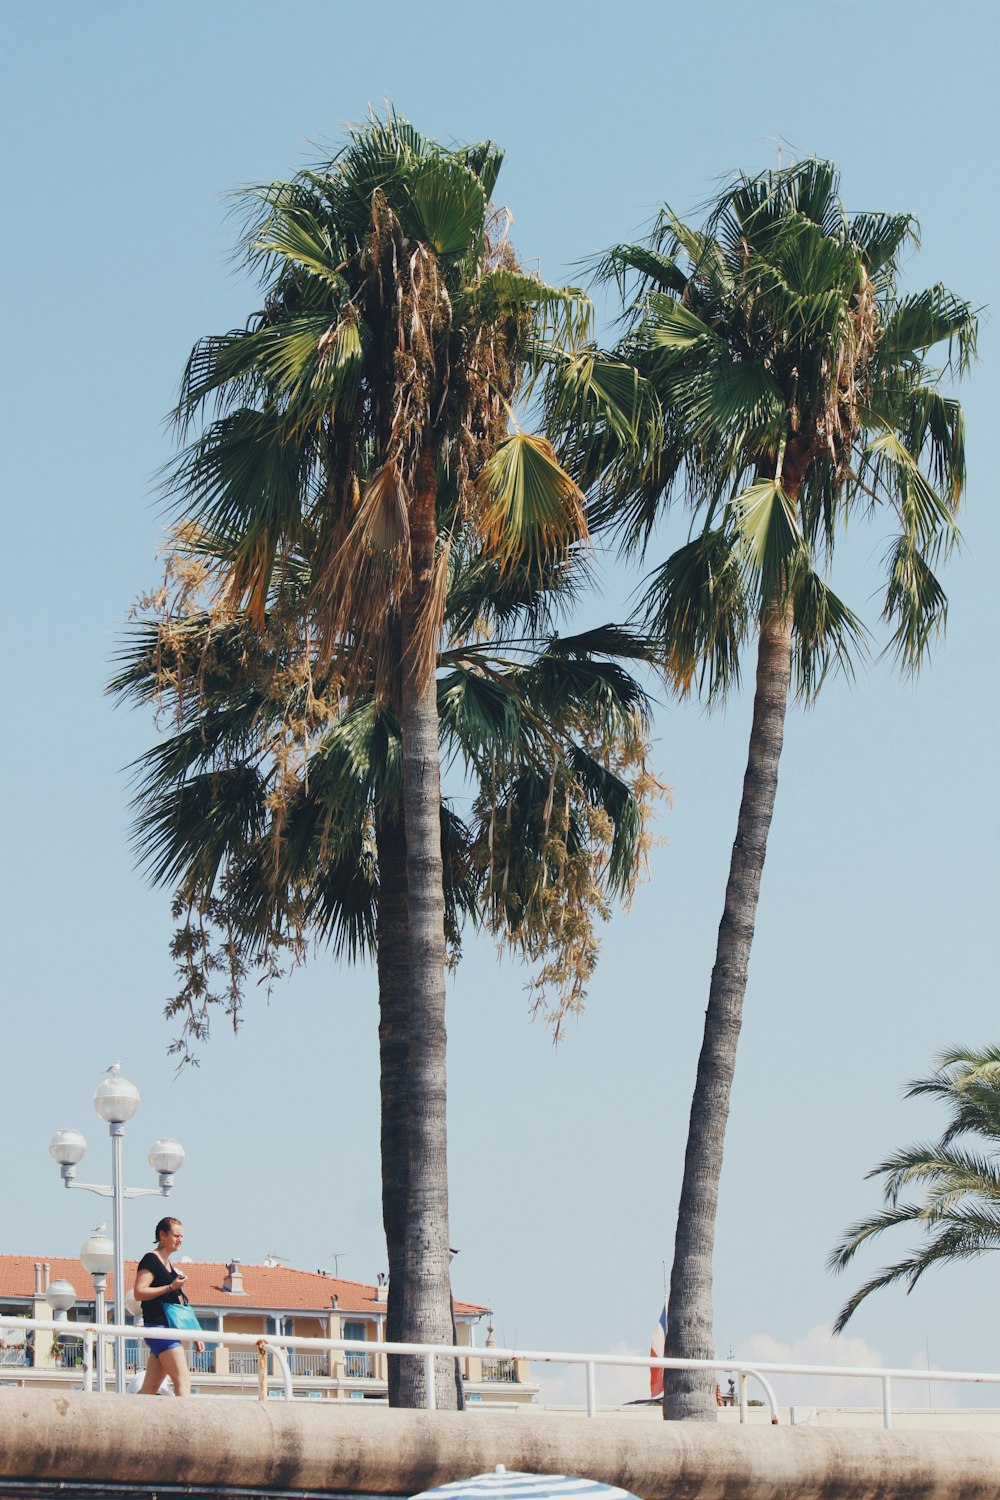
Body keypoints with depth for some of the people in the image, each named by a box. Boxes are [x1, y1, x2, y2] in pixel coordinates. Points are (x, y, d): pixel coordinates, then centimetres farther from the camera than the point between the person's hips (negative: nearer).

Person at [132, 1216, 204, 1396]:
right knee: (183, 1381, -17)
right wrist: (171, 1287, -19)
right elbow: (138, 1292, -17)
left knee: (150, 1389, 6)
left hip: (170, 1330, 9)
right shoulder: (150, 1260, -6)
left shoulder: (169, 1266, 22)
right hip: (159, 1327, -9)